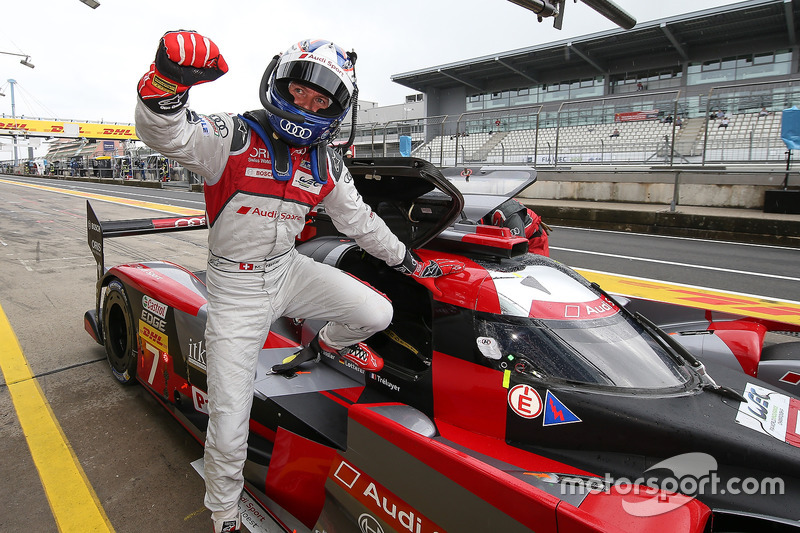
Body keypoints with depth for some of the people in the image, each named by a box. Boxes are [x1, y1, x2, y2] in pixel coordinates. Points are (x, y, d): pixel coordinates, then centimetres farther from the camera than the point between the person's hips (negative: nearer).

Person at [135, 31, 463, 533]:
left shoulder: (326, 163, 2)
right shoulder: (233, 136, -13)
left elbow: (358, 219, 11)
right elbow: (165, 132, -30)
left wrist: (410, 261, 16)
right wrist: (167, 80, -52)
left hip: (290, 269, 5)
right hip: (237, 288, -4)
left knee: (376, 313, -9)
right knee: (229, 426, -1)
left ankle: (328, 344, 27)